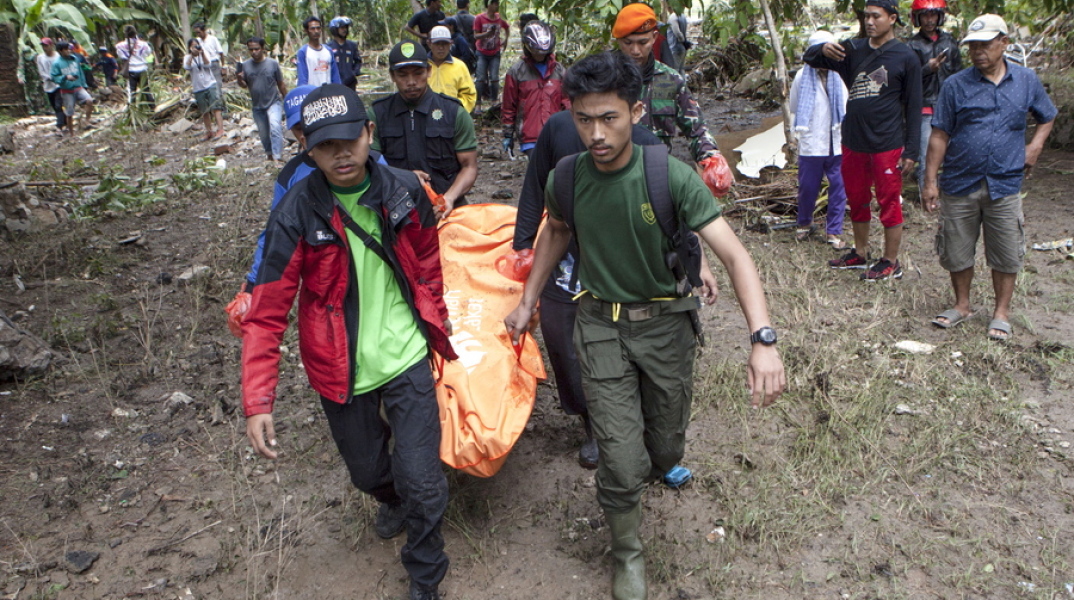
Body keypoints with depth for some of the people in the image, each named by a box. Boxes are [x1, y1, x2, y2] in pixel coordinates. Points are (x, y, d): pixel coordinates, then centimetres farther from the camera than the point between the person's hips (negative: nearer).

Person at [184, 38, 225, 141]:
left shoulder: (204, 55, 5)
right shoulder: (187, 57, 4)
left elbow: (208, 65, -12)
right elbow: (187, 67, -16)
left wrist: (202, 54, -21)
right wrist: (192, 55, -23)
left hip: (210, 85, -2)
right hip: (198, 89, 2)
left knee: (215, 107, -15)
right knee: (204, 112, 9)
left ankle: (220, 129, -20)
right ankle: (209, 131, 20)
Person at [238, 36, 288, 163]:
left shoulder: (273, 63, -7)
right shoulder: (245, 65, -1)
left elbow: (281, 84, 1)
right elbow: (244, 85, 5)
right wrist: (240, 79, -18)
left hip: (274, 102, -3)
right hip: (257, 106, 3)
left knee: (275, 127, -24)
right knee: (264, 134, 14)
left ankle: (277, 157, -26)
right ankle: (270, 154, 35)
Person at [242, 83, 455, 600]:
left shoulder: (404, 191, -9)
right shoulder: (295, 214, -18)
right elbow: (266, 312, -18)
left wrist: (435, 319, 21)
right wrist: (258, 401, -23)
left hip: (406, 356, 1)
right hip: (341, 369, 0)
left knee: (422, 482, -1)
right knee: (368, 470, 20)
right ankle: (391, 498, 59)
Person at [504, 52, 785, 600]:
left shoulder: (671, 177, -21)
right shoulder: (566, 178, -10)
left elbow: (734, 255, -27)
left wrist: (763, 340, -39)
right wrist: (527, 301, 13)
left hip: (666, 324, 0)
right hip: (601, 325, 1)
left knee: (665, 451, 16)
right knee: (623, 463, -5)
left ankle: (624, 485, 53)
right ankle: (627, 554, 25)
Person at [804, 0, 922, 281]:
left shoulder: (906, 57, -4)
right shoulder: (854, 50, 7)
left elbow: (913, 107, -4)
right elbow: (809, 58, 9)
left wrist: (911, 151, -9)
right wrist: (823, 49, -16)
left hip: (887, 145, -5)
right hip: (853, 142, 5)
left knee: (889, 203, 3)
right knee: (857, 201, 16)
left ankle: (890, 263, 14)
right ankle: (860, 254, 31)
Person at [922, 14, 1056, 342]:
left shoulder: (1026, 80, 5)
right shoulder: (955, 85, -1)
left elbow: (1047, 116, 21)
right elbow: (939, 136, -2)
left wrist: (1035, 144, 2)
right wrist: (930, 182, -6)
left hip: (1004, 185, 1)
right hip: (960, 184, 0)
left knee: (1006, 254, 6)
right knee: (957, 251, 9)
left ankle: (1001, 312, 22)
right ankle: (962, 305, 29)